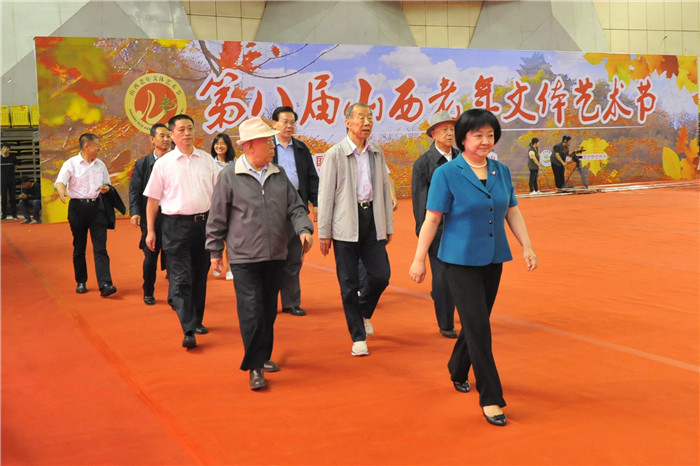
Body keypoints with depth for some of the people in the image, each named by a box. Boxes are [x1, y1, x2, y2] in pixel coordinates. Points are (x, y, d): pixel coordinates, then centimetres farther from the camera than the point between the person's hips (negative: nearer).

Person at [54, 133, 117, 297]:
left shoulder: (100, 164, 12)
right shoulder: (71, 164, -2)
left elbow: (107, 184, 22)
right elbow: (60, 181, -13)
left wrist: (106, 188, -2)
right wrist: (61, 191, -36)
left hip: (97, 207, 2)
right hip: (78, 207, -2)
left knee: (100, 247, -7)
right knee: (79, 247, 8)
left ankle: (105, 284, -14)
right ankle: (81, 282, 21)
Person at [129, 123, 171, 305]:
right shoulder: (142, 164, 5)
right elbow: (134, 191, 2)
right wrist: (135, 212, -13)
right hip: (150, 217, 1)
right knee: (150, 257, 9)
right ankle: (148, 292, 27)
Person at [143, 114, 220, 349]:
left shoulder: (207, 160, 6)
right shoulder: (163, 164, -1)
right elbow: (152, 199, 3)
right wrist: (150, 231, 0)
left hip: (204, 222, 3)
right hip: (176, 225, -3)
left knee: (200, 276, 12)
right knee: (180, 279, -7)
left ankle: (197, 321, 27)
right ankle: (188, 331, -9)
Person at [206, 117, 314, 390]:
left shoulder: (279, 174, 6)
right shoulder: (230, 175, -6)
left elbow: (295, 207, 9)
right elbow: (217, 217, 0)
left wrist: (303, 229, -10)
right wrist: (215, 252, 2)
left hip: (276, 256, 5)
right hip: (244, 258, -4)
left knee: (269, 311, 14)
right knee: (251, 313, -7)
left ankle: (264, 356, 30)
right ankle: (255, 367, 3)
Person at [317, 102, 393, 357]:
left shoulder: (377, 153, 9)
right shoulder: (335, 154, -5)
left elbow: (384, 189, 13)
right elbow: (325, 195, -5)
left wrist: (388, 225, 12)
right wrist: (323, 232, -6)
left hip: (372, 219, 4)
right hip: (346, 223, -4)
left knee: (381, 275, 1)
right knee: (349, 283, 3)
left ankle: (364, 313, 32)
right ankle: (358, 337, 15)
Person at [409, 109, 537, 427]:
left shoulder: (501, 171, 5)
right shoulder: (447, 174, -10)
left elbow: (512, 212, 11)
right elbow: (432, 219, -9)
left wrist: (527, 246, 3)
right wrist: (419, 259, -9)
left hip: (493, 259, 6)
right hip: (461, 261, -5)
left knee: (475, 322, 15)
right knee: (478, 327, -7)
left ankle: (458, 371, 40)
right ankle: (490, 398, 1)